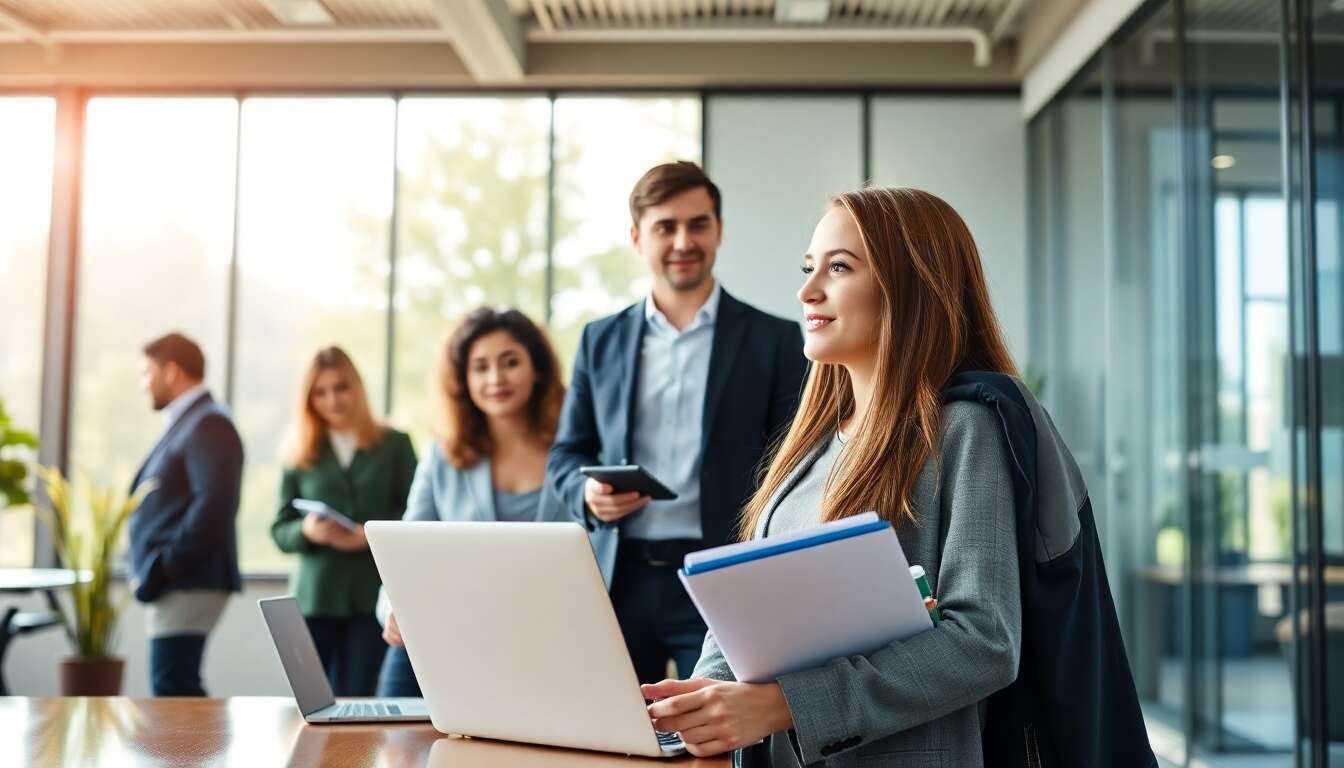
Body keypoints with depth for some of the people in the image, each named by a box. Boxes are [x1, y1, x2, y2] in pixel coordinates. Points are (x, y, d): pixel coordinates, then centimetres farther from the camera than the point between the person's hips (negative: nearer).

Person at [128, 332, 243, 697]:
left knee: (173, 691, -10)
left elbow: (215, 503, -23)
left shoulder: (208, 424, -12)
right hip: (173, 583, 10)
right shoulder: (185, 423, 19)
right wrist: (156, 569, 14)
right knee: (177, 689, 13)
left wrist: (167, 565, -21)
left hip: (186, 582, -10)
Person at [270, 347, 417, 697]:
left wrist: (368, 534, -16)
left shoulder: (394, 445, 5)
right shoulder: (300, 454, 9)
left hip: (373, 594, -1)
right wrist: (307, 530, -14)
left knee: (355, 701, 0)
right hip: (315, 597, 1)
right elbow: (280, 530, 7)